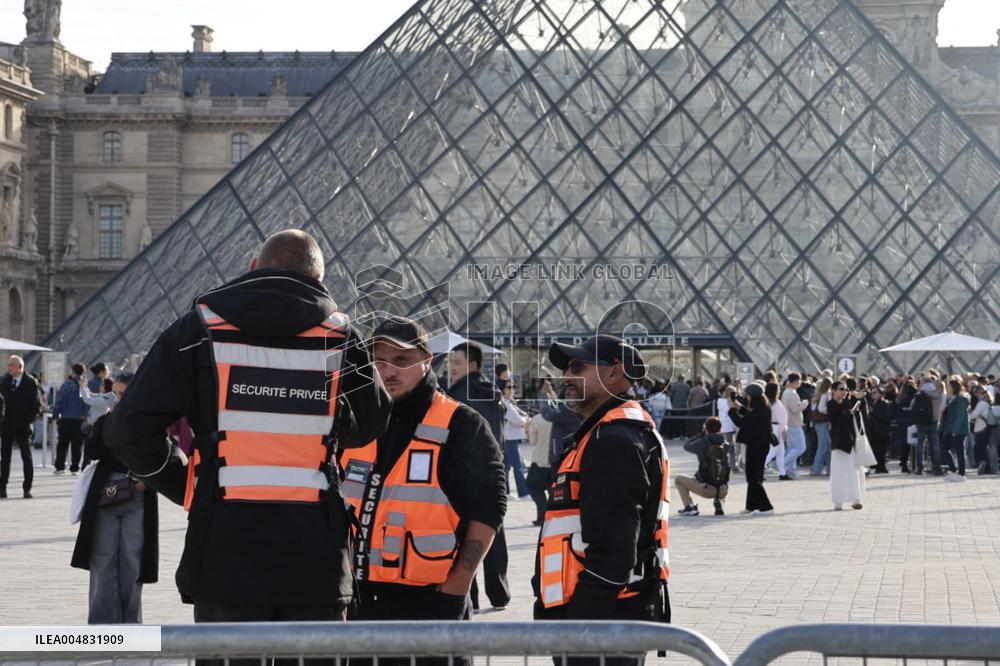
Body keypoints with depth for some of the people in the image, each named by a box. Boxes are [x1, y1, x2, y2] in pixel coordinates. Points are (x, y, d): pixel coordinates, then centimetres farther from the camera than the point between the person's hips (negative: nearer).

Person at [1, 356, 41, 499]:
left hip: (22, 426, -3)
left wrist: (29, 419, -10)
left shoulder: (30, 382, -5)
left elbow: (37, 404, -3)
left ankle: (27, 488, 4)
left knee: (26, 456, 1)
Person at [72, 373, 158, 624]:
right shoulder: (105, 421, 7)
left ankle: (130, 621, 12)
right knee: (103, 562, 1)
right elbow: (92, 451, -8)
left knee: (132, 563, 3)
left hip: (137, 501, -2)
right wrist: (111, 420, -12)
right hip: (105, 497, 2)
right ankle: (102, 622, 5)